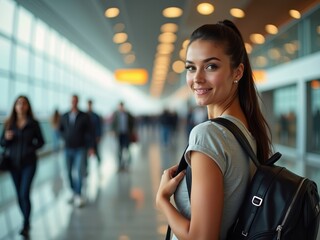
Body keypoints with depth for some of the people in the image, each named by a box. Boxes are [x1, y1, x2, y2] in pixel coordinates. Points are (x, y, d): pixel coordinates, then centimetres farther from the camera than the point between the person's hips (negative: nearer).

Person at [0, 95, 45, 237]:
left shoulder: (33, 123, -4)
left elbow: (41, 141, 4)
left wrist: (31, 149, -12)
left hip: (29, 163, -3)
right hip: (14, 163, 3)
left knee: (24, 194, -11)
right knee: (19, 195, 12)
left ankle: (25, 226, -1)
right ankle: (27, 221, 30)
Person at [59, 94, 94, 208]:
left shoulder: (84, 116, -4)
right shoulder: (64, 116, 5)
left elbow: (89, 132, -5)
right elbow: (61, 129, 22)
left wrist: (91, 147, -10)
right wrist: (65, 138, 5)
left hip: (80, 149, -4)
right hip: (68, 149, 4)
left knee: (79, 172, -11)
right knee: (70, 173, 10)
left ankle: (78, 196, -6)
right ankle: (74, 193, 24)